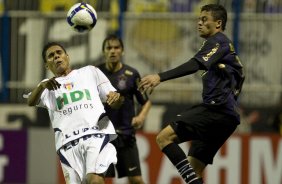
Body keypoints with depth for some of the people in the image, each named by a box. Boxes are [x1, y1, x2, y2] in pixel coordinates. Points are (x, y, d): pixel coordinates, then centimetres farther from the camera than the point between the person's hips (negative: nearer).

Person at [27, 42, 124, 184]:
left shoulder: (90, 72, 23)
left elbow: (114, 103, 20)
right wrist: (42, 86, -20)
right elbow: (30, 103, 2)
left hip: (96, 134, -2)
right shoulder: (47, 86, 23)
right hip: (68, 144, 2)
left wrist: (116, 99, -6)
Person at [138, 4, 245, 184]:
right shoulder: (228, 47, 29)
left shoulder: (217, 41, -2)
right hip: (229, 116, 10)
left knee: (165, 137, -18)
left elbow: (196, 64, -18)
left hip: (216, 108, -10)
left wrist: (160, 77, -29)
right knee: (194, 168, 8)